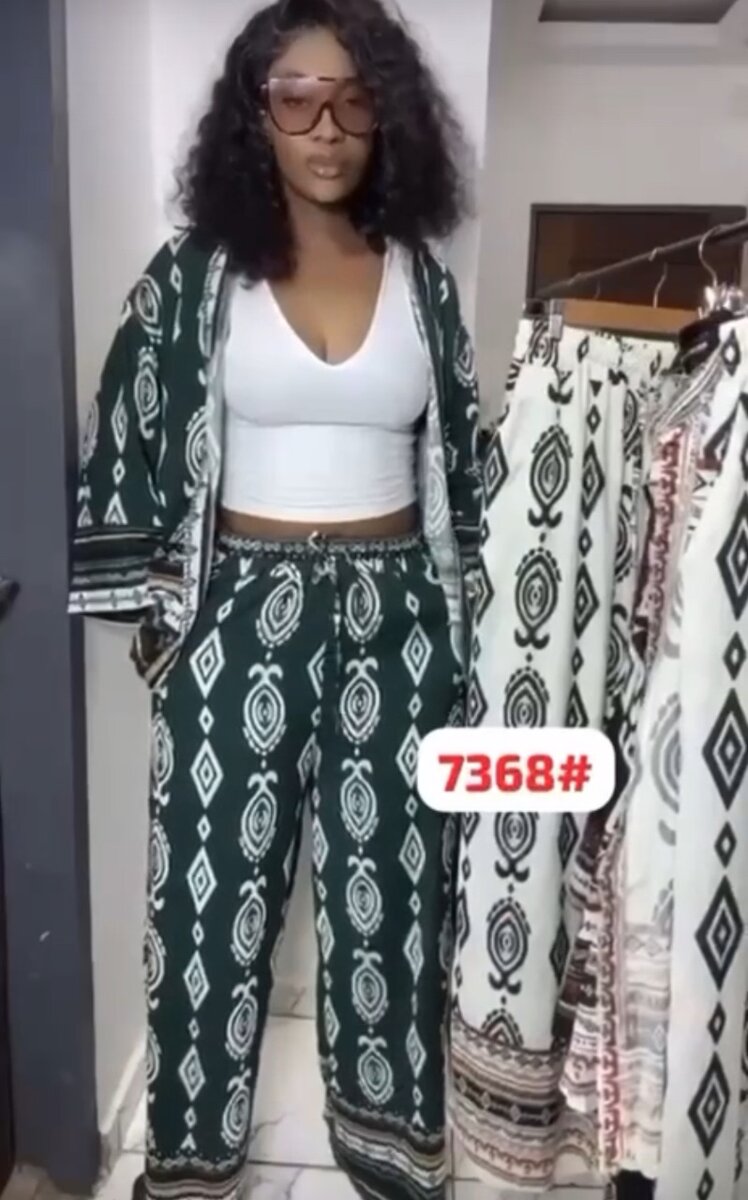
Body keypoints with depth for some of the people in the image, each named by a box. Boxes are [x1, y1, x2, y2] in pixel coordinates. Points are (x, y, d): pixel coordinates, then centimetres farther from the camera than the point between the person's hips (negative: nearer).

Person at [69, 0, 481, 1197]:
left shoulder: (422, 280, 6)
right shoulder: (193, 276, -1)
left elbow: (462, 461, 10)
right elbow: (126, 453, 1)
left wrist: (460, 612, 8)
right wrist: (156, 608, -2)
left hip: (397, 622, 2)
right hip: (241, 617, -1)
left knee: (390, 885, 13)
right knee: (216, 892, 7)